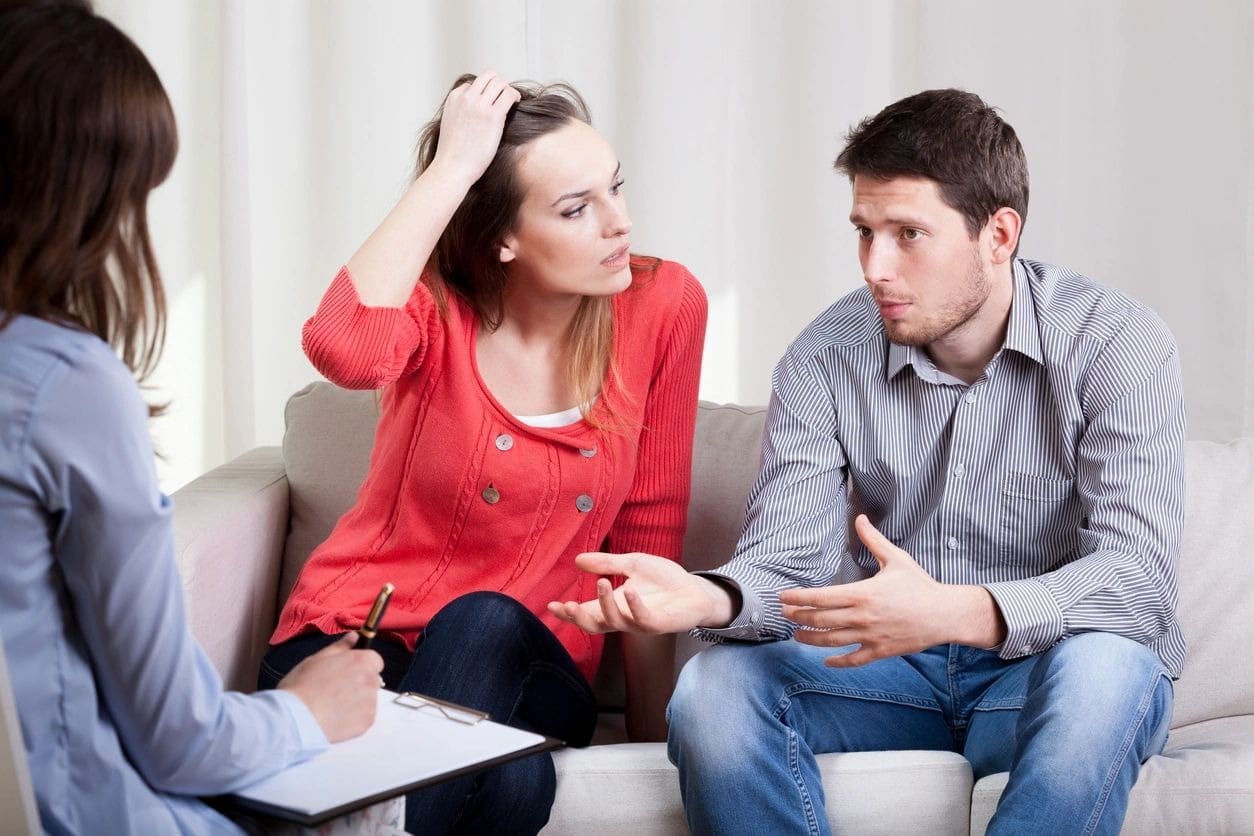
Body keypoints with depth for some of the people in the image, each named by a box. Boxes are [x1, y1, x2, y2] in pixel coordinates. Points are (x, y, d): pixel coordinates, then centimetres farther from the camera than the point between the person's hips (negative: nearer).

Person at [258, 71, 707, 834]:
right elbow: (343, 349, -35)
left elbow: (648, 534, 0)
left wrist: (652, 729, 1)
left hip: (522, 666, 3)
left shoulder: (664, 306, -6)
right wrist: (452, 166, -28)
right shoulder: (434, 306, -10)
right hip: (358, 636, -2)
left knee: (487, 624, -34)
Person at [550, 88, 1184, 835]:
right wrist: (704, 598, -35)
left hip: (1046, 668, -2)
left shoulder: (1116, 344, -14)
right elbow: (786, 560, -10)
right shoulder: (827, 358, -4)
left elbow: (1139, 575, -24)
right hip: (892, 667, 3)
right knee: (713, 688, -24)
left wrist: (956, 611, -41)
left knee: (1101, 668, -37)